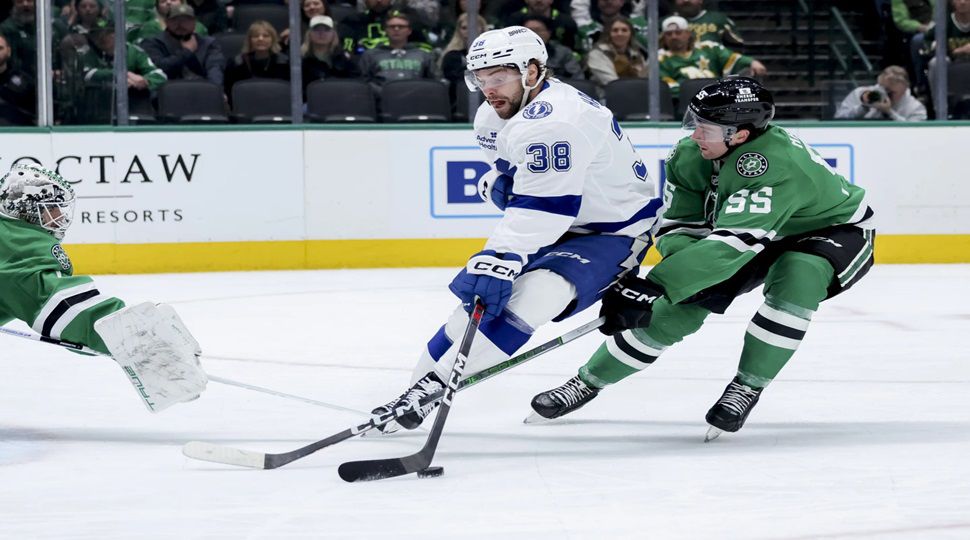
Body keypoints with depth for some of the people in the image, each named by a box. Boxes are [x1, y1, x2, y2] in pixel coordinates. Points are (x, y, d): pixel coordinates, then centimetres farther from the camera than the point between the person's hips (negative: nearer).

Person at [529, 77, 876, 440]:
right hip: (760, 237, 6)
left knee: (795, 280, -37)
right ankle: (588, 383, 9)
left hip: (834, 230, -6)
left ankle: (746, 388, -18)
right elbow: (677, 226, -11)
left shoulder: (775, 166, -42)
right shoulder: (690, 156, -19)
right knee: (680, 306, -5)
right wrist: (704, 274, -34)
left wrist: (650, 287, -53)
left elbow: (732, 243, -49)